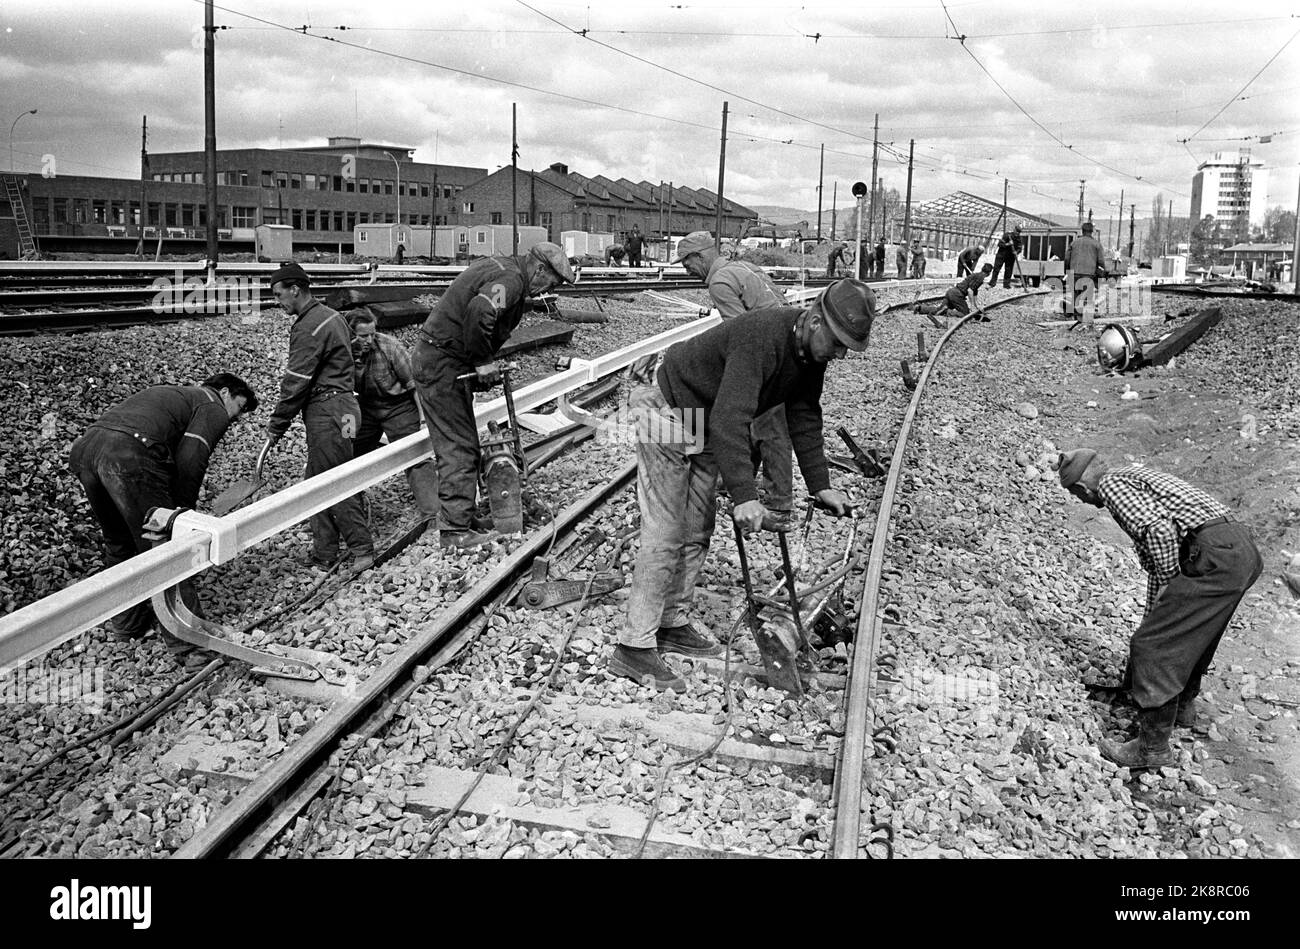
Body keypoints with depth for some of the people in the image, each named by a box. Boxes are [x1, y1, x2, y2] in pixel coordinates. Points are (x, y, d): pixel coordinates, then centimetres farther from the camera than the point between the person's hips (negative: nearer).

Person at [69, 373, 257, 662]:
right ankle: (187, 640, 5)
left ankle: (126, 621, 38)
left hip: (83, 449, 8)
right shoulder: (214, 408, 13)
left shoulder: (172, 393, 37)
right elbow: (189, 461, -4)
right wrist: (183, 511, 6)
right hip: (129, 455, -8)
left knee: (119, 542, 25)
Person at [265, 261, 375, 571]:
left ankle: (362, 548, 2)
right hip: (340, 402, 10)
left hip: (326, 410, -10)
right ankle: (324, 552, 17)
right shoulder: (331, 316, 16)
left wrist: (277, 424, -7)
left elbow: (296, 381, -16)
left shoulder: (309, 328, -15)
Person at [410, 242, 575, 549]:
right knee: (459, 447, -6)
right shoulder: (511, 279, -16)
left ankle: (461, 515, 23)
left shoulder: (500, 269, 16)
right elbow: (479, 313, -34)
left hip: (434, 360, 10)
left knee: (461, 444, 15)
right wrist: (483, 363, -20)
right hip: (441, 364, -10)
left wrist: (483, 363, 7)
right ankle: (454, 529, -2)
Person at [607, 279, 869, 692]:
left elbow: (805, 418, 6)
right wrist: (744, 495, -43)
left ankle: (673, 624, 23)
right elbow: (729, 420, -39)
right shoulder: (761, 337, -33)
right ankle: (634, 647, -8)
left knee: (698, 531, 11)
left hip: (703, 423, 10)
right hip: (665, 406, -9)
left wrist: (820, 485, 1)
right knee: (665, 534, -12)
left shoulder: (810, 352, -4)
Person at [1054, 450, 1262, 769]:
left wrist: (1170, 587, -5)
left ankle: (1153, 746, 6)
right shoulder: (1134, 474, 27)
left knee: (1153, 647, -2)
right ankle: (1182, 706, 48)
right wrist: (1153, 615, 39)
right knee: (1189, 632, 29)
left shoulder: (1111, 484, -2)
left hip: (1216, 556, -10)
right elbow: (1153, 559, 33)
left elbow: (1159, 531, -20)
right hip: (1243, 548, 10)